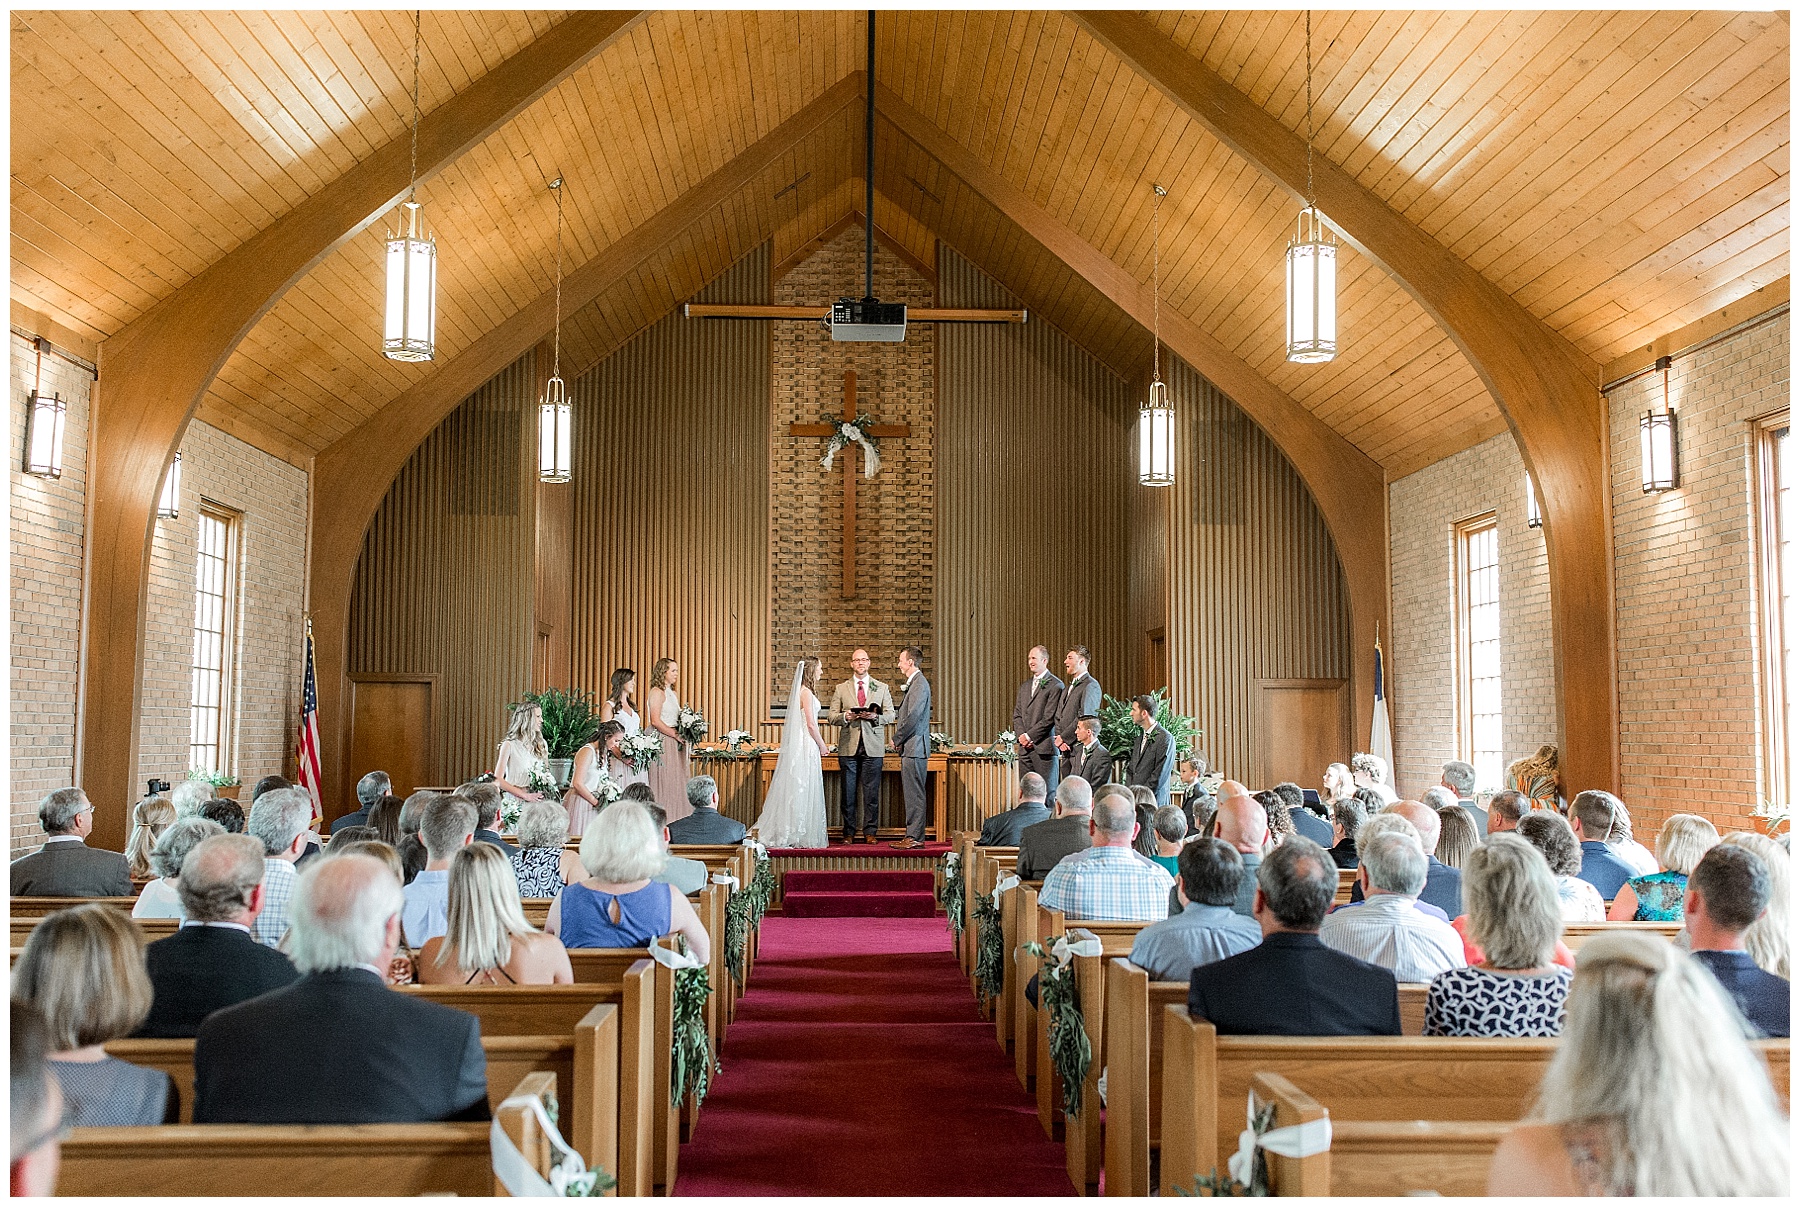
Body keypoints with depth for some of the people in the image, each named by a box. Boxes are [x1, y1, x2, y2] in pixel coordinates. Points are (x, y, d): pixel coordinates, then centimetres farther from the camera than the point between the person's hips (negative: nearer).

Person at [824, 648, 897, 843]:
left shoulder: (882, 688, 11)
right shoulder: (841, 688, 11)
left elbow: (890, 716, 7)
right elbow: (831, 716, 8)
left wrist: (875, 716, -12)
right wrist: (845, 716, -12)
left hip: (873, 747, 0)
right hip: (849, 746, 0)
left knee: (871, 791, -1)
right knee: (848, 791, 2)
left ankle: (869, 832, 8)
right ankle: (849, 832, 10)